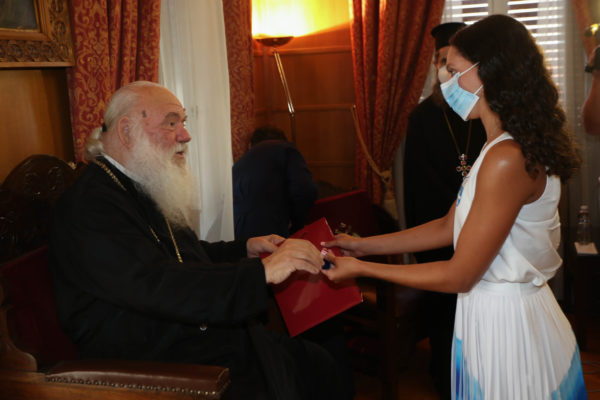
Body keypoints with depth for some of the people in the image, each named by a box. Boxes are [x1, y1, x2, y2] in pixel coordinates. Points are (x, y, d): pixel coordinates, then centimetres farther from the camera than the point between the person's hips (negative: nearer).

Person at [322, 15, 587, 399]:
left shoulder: (507, 159, -25)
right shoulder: (511, 147, 7)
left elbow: (459, 275, -21)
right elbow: (449, 227, 9)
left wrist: (361, 268, -13)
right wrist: (364, 245, 8)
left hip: (504, 326, -9)